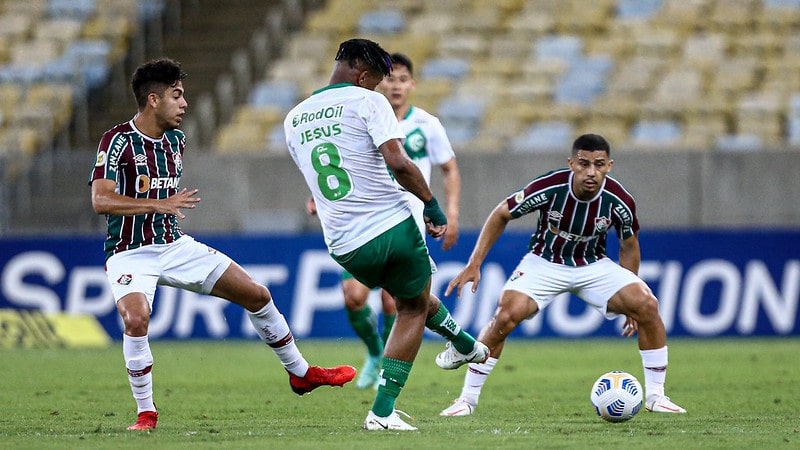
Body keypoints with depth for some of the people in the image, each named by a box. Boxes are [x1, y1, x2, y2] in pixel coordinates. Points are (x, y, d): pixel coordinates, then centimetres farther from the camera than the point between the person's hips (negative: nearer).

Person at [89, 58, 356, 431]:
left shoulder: (175, 140, 7)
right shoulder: (118, 140, -16)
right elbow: (100, 200, -27)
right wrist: (159, 205, -34)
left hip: (175, 246, 7)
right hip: (129, 254, -7)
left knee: (257, 295, 4)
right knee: (136, 319, -34)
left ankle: (301, 373, 23)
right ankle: (146, 413, -16)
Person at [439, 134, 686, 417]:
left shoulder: (619, 201, -19)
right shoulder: (548, 188, -26)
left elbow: (628, 245, 2)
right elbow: (501, 215, -9)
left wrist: (630, 303, 2)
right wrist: (474, 265, -14)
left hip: (594, 266, 2)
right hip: (544, 263, -2)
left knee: (647, 305, -20)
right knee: (506, 314, -27)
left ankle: (655, 396, -4)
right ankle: (468, 399, -11)